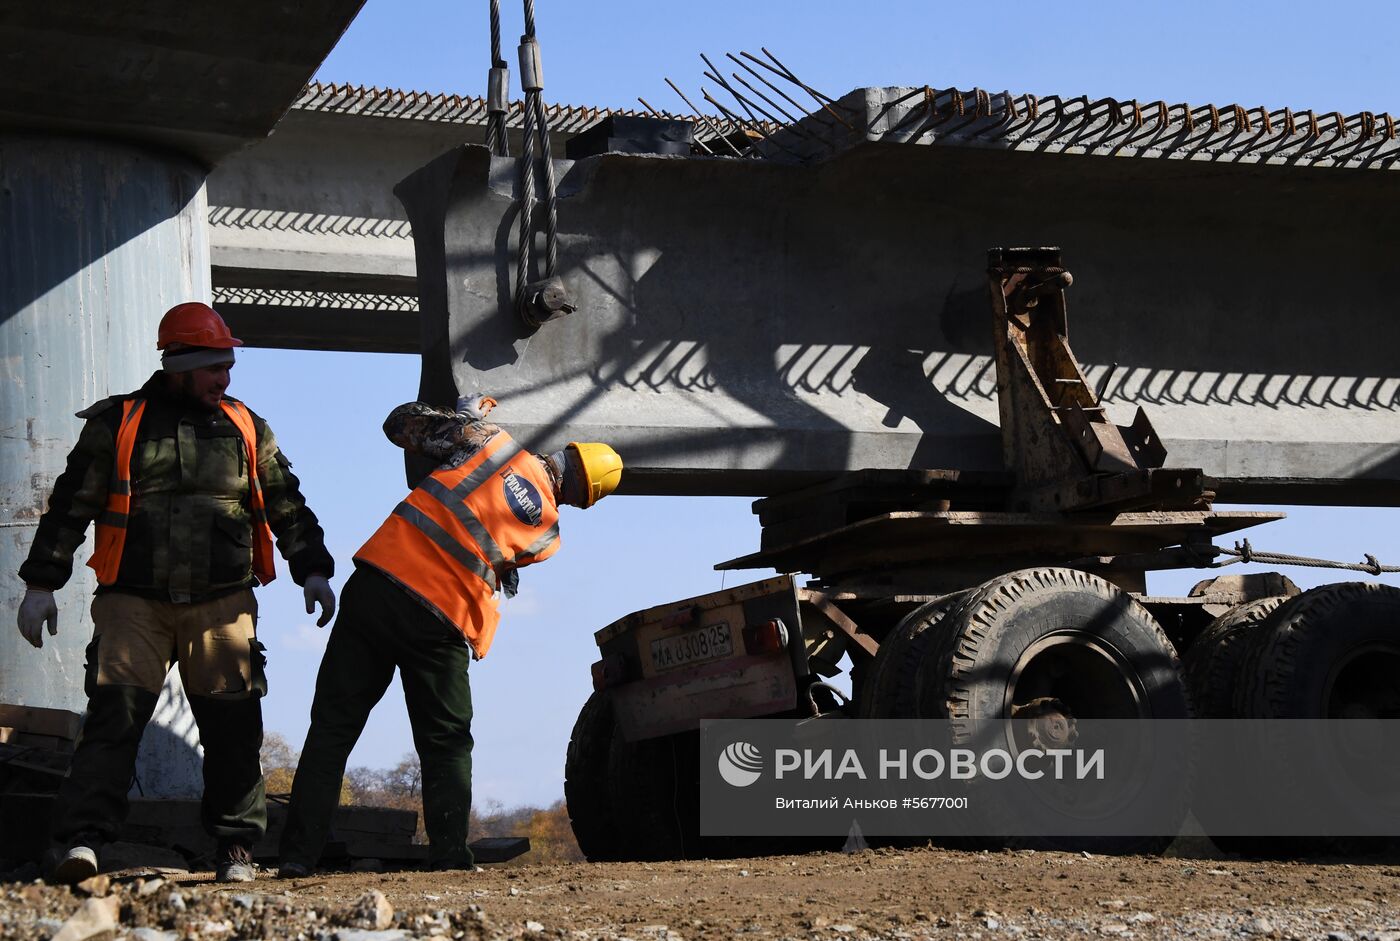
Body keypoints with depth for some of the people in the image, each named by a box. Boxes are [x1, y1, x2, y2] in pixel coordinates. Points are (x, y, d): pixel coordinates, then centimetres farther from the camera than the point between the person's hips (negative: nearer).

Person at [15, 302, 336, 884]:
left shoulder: (245, 429, 13)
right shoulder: (117, 423, 6)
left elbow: (286, 505, 19)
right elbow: (70, 506, 8)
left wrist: (312, 570, 10)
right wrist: (41, 582, 4)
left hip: (222, 605, 2)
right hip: (134, 602, -2)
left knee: (233, 725, -1)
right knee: (114, 715, -12)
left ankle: (236, 844, 8)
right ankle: (81, 840, -15)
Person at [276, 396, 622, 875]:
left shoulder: (491, 440, 5)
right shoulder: (546, 533, 7)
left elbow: (401, 423, 11)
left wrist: (466, 413, 26)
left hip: (375, 586, 1)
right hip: (439, 624, -1)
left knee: (332, 728, 7)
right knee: (447, 746, 16)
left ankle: (298, 854, 4)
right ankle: (449, 858, 4)